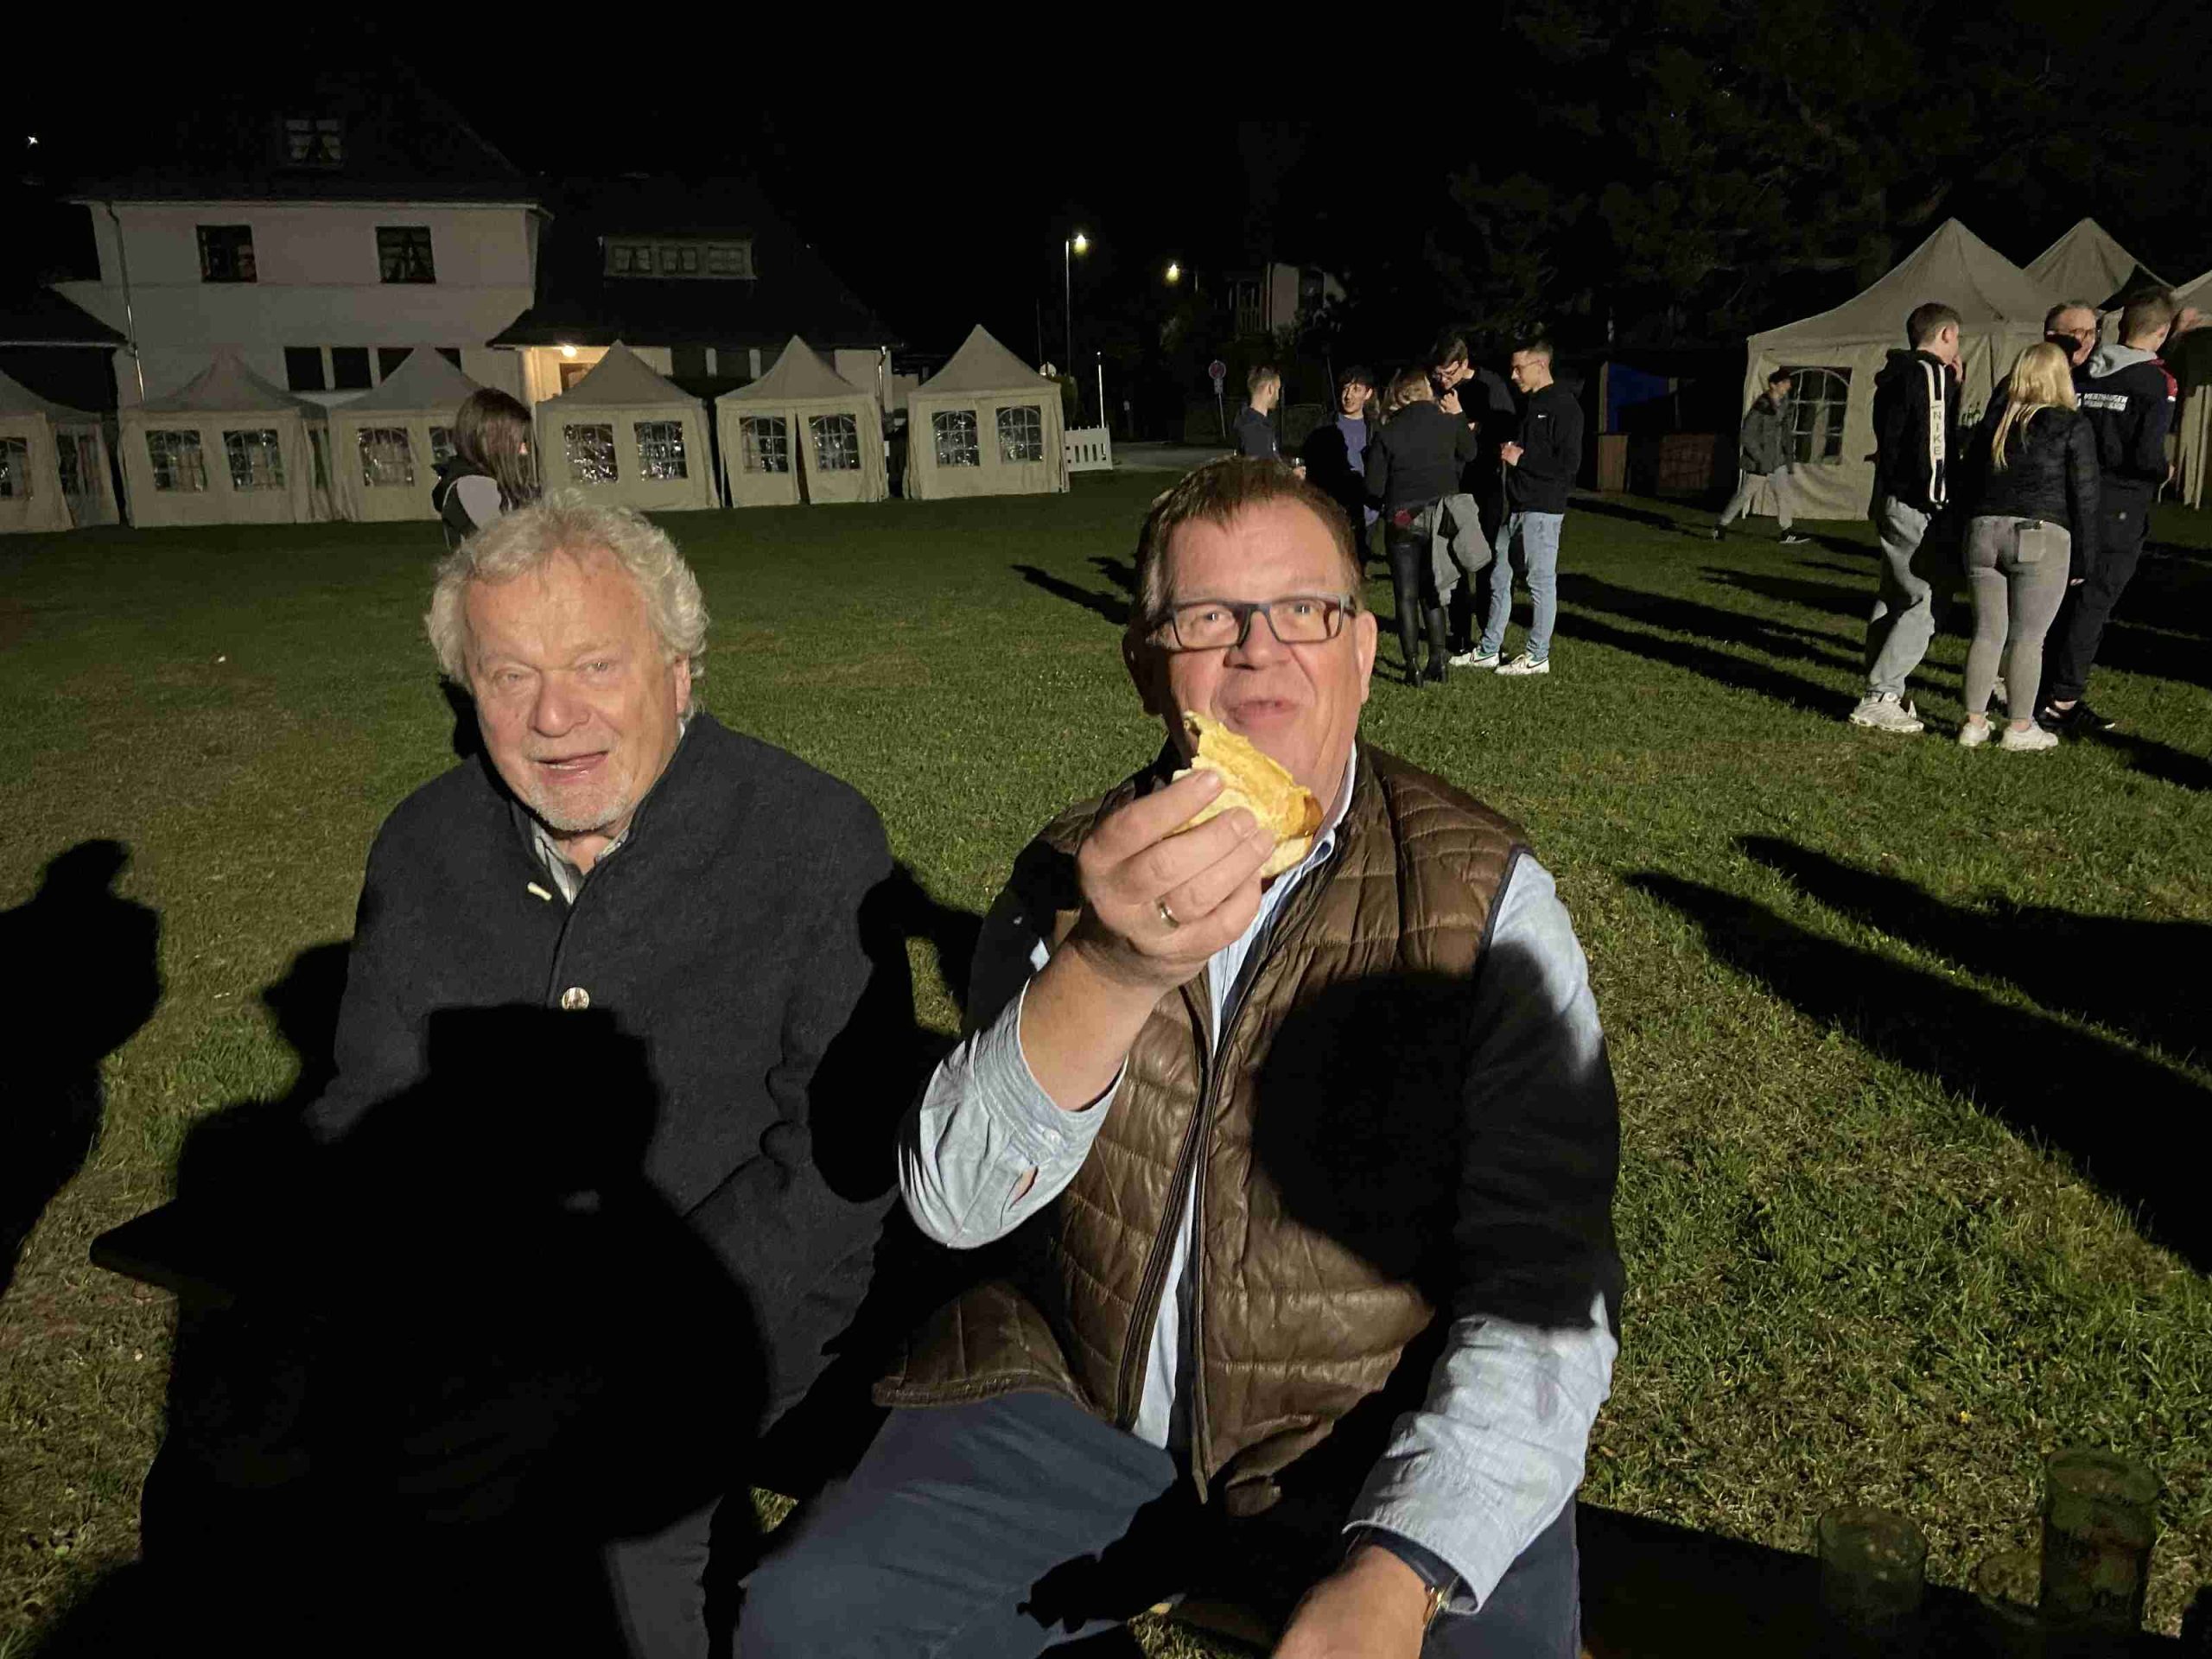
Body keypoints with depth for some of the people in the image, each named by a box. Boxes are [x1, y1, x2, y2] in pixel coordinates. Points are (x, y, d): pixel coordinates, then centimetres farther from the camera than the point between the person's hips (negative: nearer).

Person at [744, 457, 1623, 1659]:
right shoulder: (1073, 875, -1)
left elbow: (1545, 1285, -14)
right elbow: (952, 1202, -13)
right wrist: (1109, 974, -31)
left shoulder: (1486, 899, -9)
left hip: (1386, 1432, -1)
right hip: (1077, 1395, 2)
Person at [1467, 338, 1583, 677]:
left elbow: (1568, 465, -18)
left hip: (1542, 509, -9)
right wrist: (1506, 452, 6)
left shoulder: (1564, 407, -12)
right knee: (1499, 578, 13)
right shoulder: (1526, 403, 15)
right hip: (1515, 506, 9)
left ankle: (1538, 655, 8)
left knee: (1541, 581, 0)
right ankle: (1488, 649, 22)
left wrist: (1521, 458, -15)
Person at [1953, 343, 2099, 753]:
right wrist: (2083, 561, 3)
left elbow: (1966, 485, 15)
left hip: (1984, 534, 4)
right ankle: (2019, 728, 8)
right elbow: (2084, 499, -2)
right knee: (2028, 638, 2)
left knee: (1987, 632, 10)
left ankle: (1974, 723, 11)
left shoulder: (1993, 423, 12)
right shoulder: (2073, 429, -2)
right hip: (2041, 539, -4)